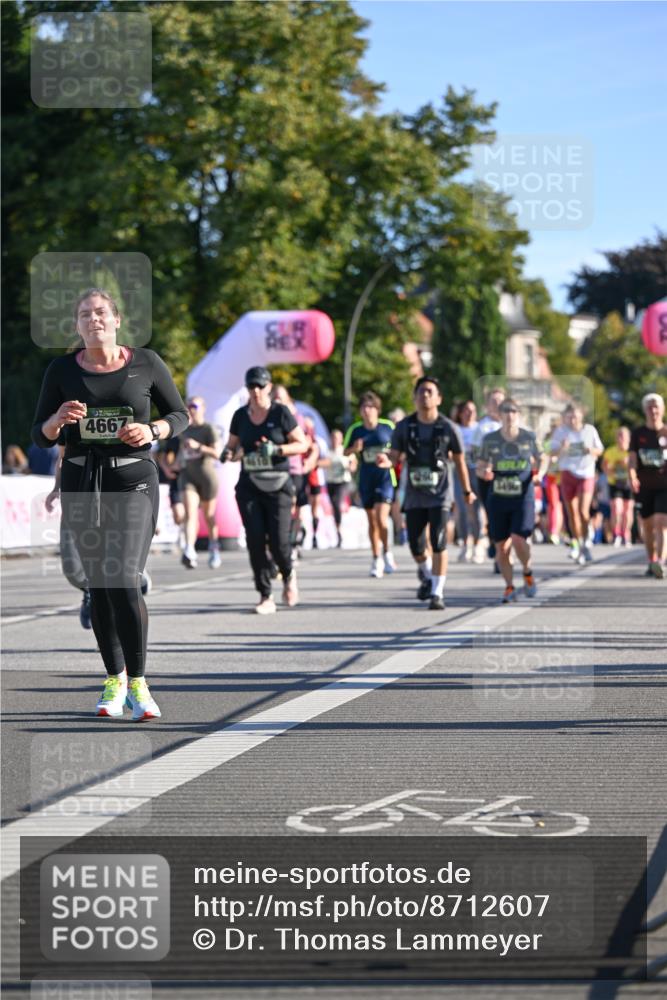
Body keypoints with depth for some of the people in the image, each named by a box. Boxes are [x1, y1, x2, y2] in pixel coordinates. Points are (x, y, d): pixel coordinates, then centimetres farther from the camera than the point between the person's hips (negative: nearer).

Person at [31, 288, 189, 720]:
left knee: (125, 581, -16)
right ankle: (115, 679, 20)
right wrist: (58, 420, -17)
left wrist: (152, 430, -12)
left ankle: (138, 683, -7)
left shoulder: (146, 363, -1)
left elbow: (180, 415, 8)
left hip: (134, 479, -2)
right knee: (99, 585, 7)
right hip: (82, 481, 3)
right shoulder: (63, 371, 3)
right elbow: (41, 437, 6)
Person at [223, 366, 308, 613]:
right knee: (255, 540, -8)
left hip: (278, 485, -3)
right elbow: (232, 447, 19)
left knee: (278, 542, -9)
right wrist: (229, 454, -4)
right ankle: (266, 597, -2)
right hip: (249, 486, 3)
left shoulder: (281, 413, -2)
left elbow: (302, 444, 0)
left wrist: (277, 450, -16)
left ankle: (289, 576, 25)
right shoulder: (240, 416, 9)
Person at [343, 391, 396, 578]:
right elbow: (346, 451, 9)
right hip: (366, 479, 3)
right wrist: (355, 449, -12)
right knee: (372, 521, 10)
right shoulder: (355, 430, -1)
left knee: (381, 518, -16)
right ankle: (377, 560, 22)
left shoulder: (388, 427, -4)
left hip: (385, 477, -3)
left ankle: (387, 552, 8)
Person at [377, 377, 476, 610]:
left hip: (440, 495, -2)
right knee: (416, 547, 6)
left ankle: (437, 593, -6)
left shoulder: (448, 428, -5)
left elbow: (459, 461, 4)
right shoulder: (404, 427, 0)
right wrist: (386, 460, -27)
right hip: (414, 496, 2)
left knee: (438, 543, -14)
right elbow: (395, 456, -3)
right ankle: (426, 576, 38)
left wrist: (467, 491, 11)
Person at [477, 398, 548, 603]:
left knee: (518, 540, -18)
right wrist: (484, 473, -15)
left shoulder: (529, 437, 1)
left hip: (523, 497, -2)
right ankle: (509, 587, 22)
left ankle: (528, 573, 12)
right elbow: (480, 467, 8)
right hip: (498, 499, 2)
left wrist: (539, 473, -5)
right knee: (501, 547, 3)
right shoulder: (490, 440, 2)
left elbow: (542, 459, 15)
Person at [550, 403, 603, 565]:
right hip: (568, 473, 1)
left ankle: (586, 541, 1)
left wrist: (591, 450, -12)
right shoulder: (560, 431, 0)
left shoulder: (590, 430, 2)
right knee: (572, 513, 5)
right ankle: (577, 543, 18)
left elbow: (599, 450, 11)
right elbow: (553, 451, -4)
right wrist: (562, 448, -25)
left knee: (583, 511, -15)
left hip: (586, 474, -1)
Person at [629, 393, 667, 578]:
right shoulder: (638, 433, 4)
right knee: (648, 526, 10)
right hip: (644, 486, 2)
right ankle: (651, 562, 27)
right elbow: (632, 459, -5)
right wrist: (632, 476, -21)